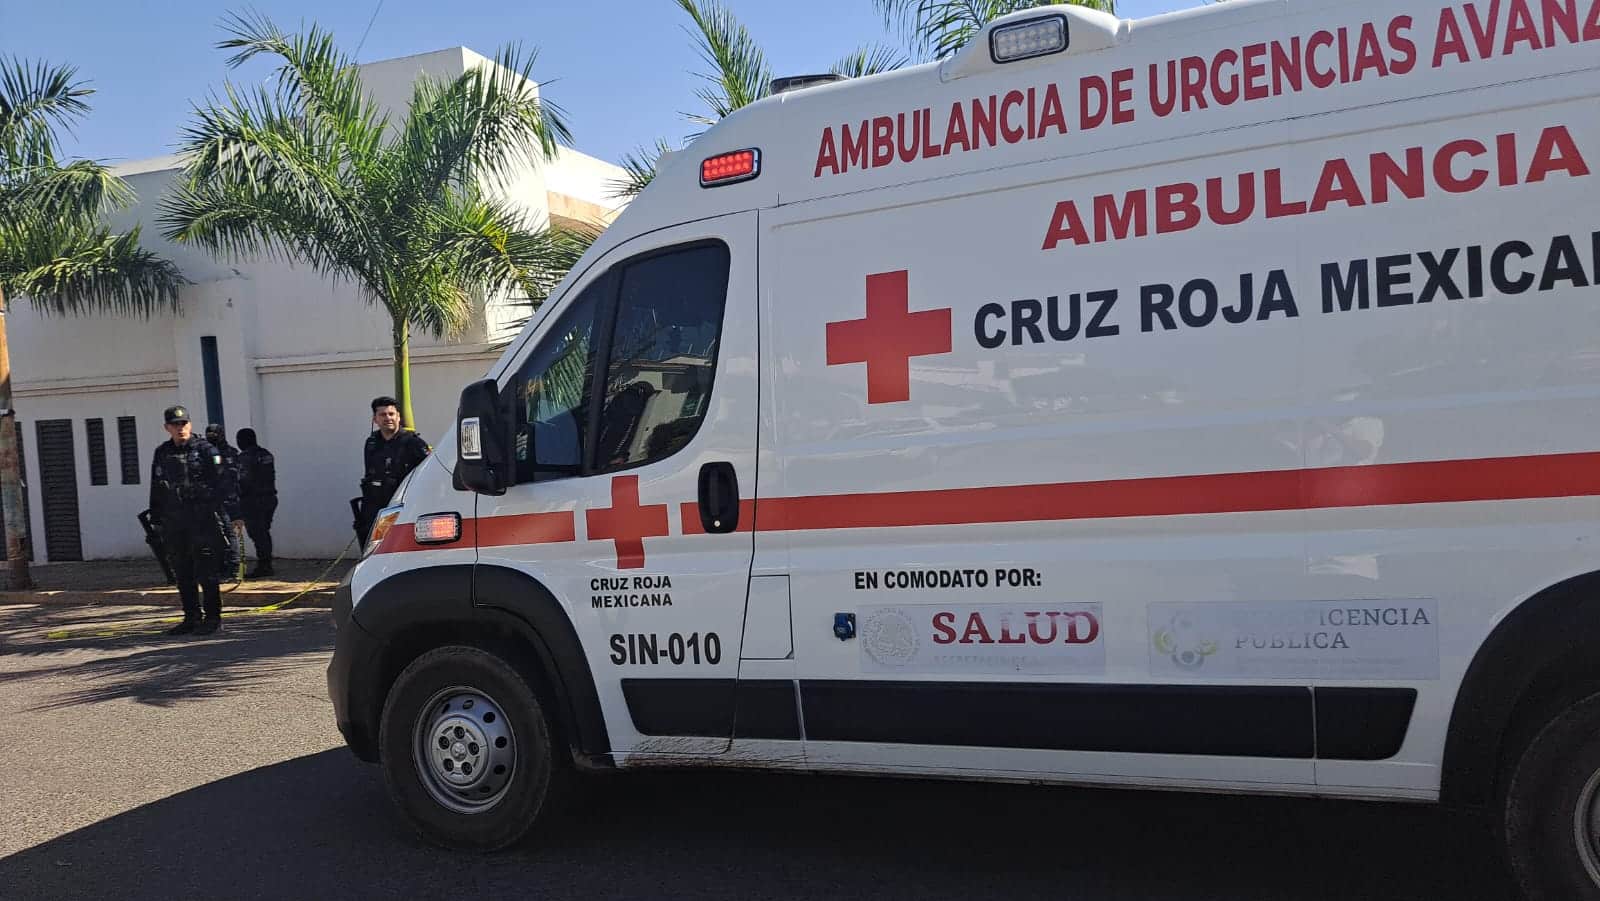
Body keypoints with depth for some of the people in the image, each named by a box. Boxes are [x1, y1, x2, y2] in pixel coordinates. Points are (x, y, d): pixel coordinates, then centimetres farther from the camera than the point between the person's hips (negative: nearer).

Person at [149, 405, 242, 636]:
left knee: (205, 572, -4)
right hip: (173, 524, 6)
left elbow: (224, 483, -8)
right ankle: (192, 617, 20)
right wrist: (156, 519, 19)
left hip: (203, 521, -6)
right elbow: (156, 489, 20)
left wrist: (234, 513, -14)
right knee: (182, 574, 10)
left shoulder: (205, 450, -4)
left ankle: (212, 618, 5)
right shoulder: (162, 454, 13)